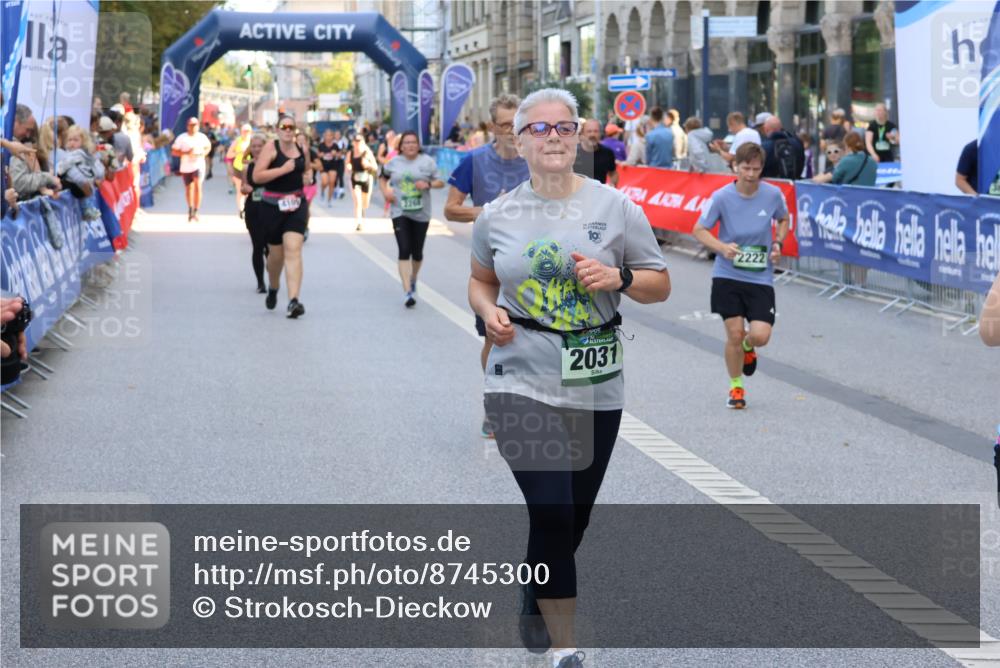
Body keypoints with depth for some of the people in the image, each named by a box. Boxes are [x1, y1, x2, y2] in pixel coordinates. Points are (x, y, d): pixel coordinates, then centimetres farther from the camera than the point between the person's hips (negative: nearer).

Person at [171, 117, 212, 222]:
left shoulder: (202, 137, 2)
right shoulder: (182, 138, -4)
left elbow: (208, 146, 19)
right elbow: (174, 151, -6)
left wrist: (203, 153, -2)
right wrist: (186, 152, -20)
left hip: (198, 165, -1)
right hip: (186, 167, 1)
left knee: (198, 186, -19)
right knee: (188, 189, 11)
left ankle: (195, 211, -15)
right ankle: (190, 209, 33)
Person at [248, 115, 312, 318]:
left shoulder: (301, 149, 8)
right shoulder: (271, 148, -7)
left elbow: (307, 168, 29)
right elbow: (257, 176, -16)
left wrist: (308, 176, 6)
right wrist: (283, 170, -20)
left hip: (297, 205, 2)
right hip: (273, 206, -2)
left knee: (293, 250, -14)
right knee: (276, 254, 11)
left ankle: (293, 301, -22)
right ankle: (273, 288, 42)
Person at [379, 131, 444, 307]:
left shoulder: (427, 162, -1)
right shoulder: (394, 163, 4)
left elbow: (441, 182, 1)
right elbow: (383, 178, 21)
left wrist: (428, 184, -18)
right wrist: (385, 192, 2)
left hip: (421, 213, 0)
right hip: (400, 212, 0)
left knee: (417, 252, 11)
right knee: (404, 251, -12)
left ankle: (413, 280, 41)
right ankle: (408, 291, -15)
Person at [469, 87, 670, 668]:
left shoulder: (616, 207, -1)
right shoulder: (497, 216, 3)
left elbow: (660, 285, 5)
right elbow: (481, 280, 19)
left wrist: (617, 277, -15)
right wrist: (488, 311, -3)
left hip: (595, 387, 2)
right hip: (522, 382, -1)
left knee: (575, 517, 13)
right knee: (551, 511, -14)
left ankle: (535, 599, 43)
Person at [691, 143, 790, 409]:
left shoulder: (773, 194, -5)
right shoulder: (722, 197, -10)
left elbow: (784, 220, 15)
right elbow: (699, 230, -2)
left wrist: (777, 243, -3)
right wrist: (722, 247, -20)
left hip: (760, 278, 1)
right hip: (727, 276, -1)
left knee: (760, 335, -11)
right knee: (734, 335, -3)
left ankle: (748, 347, 29)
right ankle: (736, 387, 22)